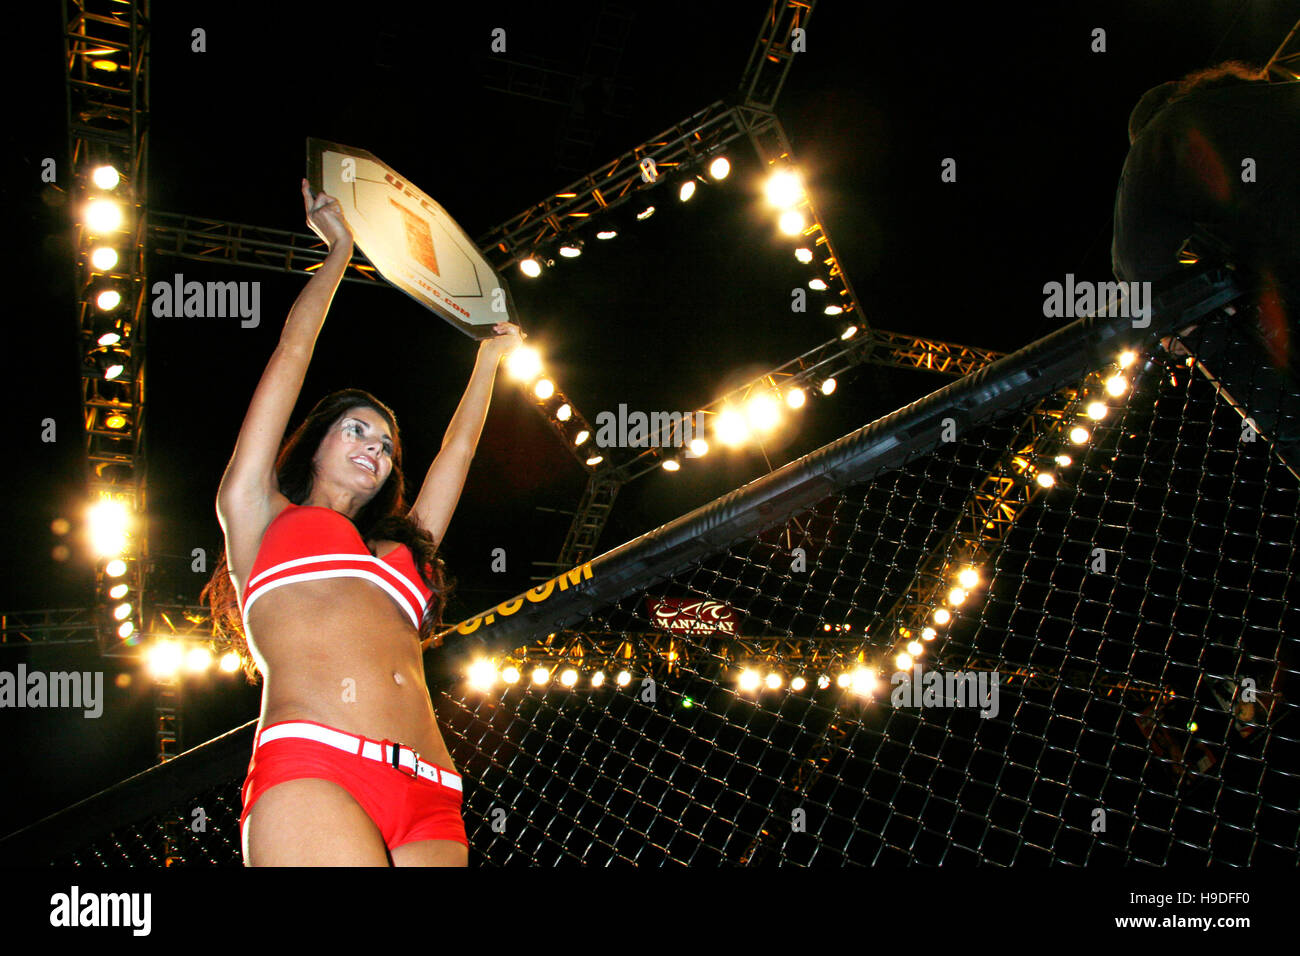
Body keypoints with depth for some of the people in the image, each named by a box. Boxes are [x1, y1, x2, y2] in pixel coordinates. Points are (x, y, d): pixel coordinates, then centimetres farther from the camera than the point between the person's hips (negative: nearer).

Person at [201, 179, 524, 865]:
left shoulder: (405, 546, 33)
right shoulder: (260, 520, 24)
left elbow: (459, 445, 45)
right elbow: (291, 356, 29)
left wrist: (489, 355, 59)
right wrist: (338, 253, 40)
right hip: (310, 766, -4)